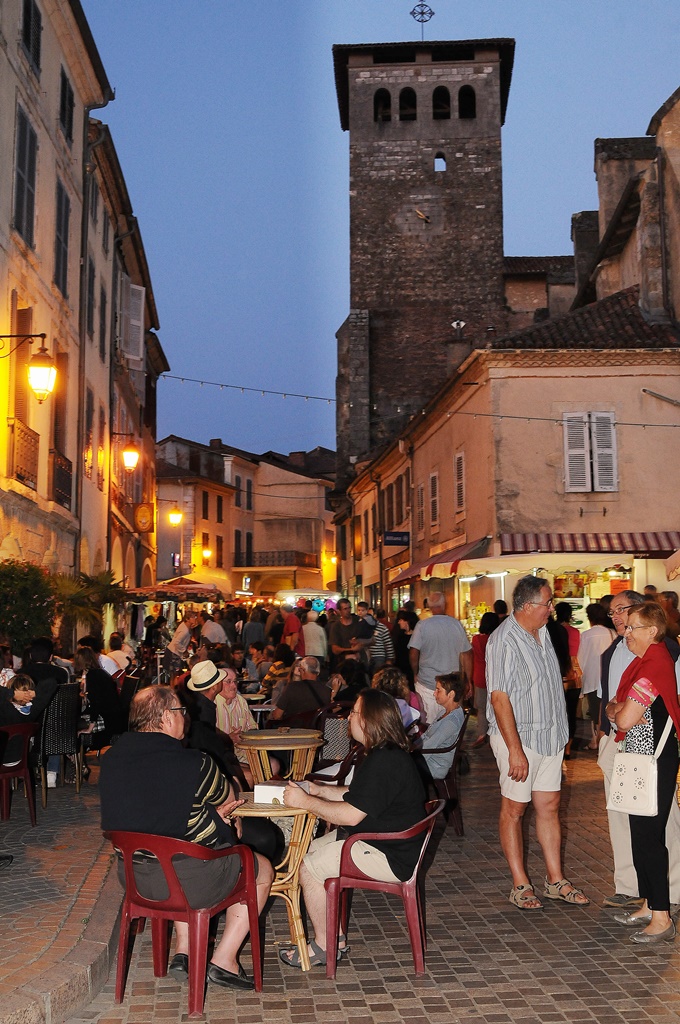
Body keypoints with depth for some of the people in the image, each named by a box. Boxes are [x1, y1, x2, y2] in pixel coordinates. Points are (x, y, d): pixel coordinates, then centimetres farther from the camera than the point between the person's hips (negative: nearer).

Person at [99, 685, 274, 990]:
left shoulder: (111, 759, -4)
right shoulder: (194, 764, -23)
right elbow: (228, 798, -2)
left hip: (132, 876, 6)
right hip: (188, 879, -6)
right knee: (263, 869, 19)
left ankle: (183, 951, 30)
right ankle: (223, 961, 19)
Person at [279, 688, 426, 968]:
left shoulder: (383, 762, -25)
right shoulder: (386, 754, 9)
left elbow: (351, 815, -27)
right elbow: (358, 796, 19)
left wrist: (304, 801, -18)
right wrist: (320, 790, 10)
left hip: (390, 858, -11)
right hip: (379, 840, 11)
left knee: (309, 868, -10)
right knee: (310, 851, 12)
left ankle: (324, 946, 7)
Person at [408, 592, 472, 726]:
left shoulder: (422, 625, -8)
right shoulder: (457, 624, 1)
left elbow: (413, 653, -9)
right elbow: (467, 655, 6)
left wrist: (415, 674, 8)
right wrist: (469, 681, 16)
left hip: (427, 684, -2)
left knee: (427, 726, 5)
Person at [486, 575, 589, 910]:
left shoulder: (541, 633, 9)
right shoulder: (504, 640, -18)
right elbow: (499, 697, -21)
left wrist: (561, 732, 15)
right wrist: (515, 750, -23)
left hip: (550, 737, 8)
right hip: (518, 736, -8)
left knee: (549, 806, 12)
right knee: (514, 809, 4)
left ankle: (555, 880, 22)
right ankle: (520, 885, 14)